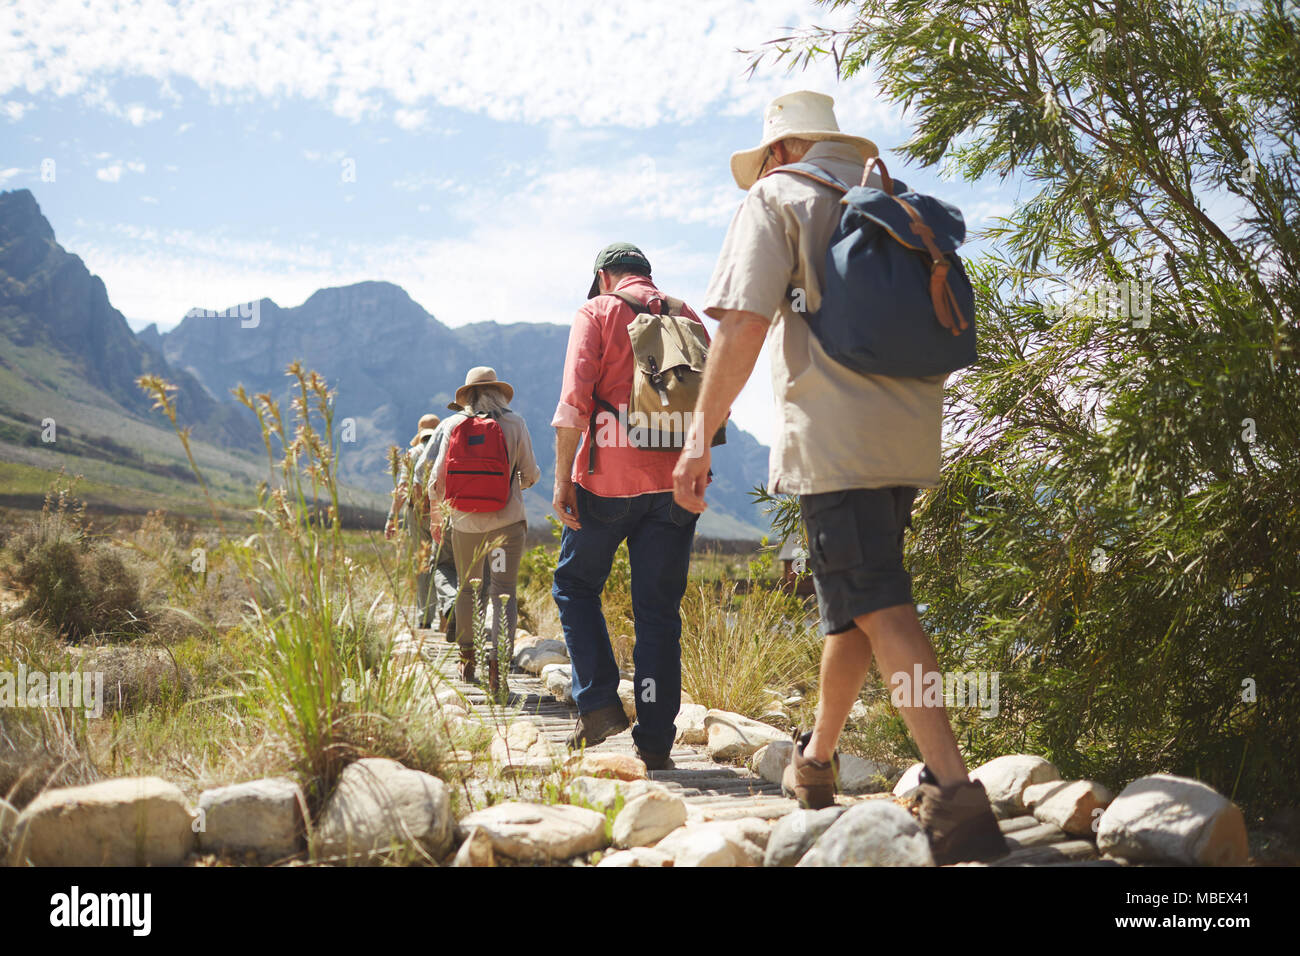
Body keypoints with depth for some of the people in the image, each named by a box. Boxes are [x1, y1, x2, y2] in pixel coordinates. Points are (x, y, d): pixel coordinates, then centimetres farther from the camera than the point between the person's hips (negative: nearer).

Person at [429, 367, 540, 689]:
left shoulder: (455, 424, 2)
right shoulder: (513, 424, -2)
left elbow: (437, 478, 4)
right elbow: (531, 475, 2)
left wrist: (436, 509, 24)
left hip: (464, 523, 3)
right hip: (506, 522, -2)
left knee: (468, 589, 17)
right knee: (504, 590, -2)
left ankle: (467, 658, 28)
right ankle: (496, 661, -17)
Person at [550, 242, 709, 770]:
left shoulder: (597, 312, 4)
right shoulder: (687, 316, 15)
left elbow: (574, 399, -9)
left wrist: (563, 478, -8)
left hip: (609, 477, -3)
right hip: (676, 480, 3)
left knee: (575, 583, 15)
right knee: (659, 608, 6)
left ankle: (598, 703, 4)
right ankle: (655, 739, 6)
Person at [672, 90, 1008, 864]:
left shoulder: (778, 199, 4)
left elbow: (744, 324, -8)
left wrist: (701, 436, -7)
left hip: (835, 436, -7)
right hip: (909, 435, 7)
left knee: (880, 610, -11)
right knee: (853, 603, 16)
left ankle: (958, 792, -18)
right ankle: (817, 759, 29)